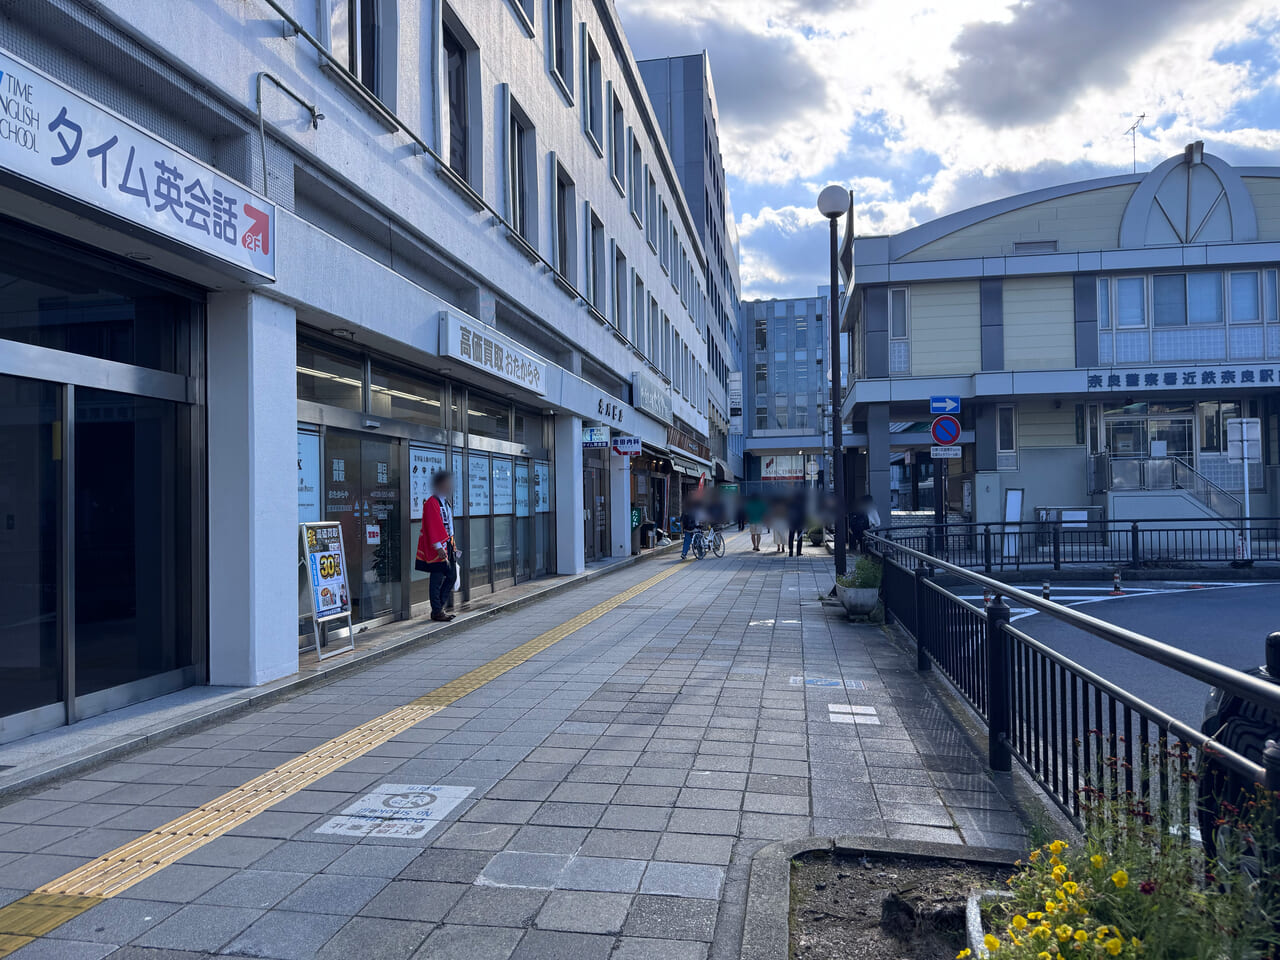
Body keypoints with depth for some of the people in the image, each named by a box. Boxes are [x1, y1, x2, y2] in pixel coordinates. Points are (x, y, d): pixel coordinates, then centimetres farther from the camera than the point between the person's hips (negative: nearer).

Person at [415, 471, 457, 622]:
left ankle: (439, 607, 20)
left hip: (447, 545, 9)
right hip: (437, 547, -9)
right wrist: (438, 547, -22)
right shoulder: (431, 503, -14)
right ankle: (437, 611, 6)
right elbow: (432, 526, -18)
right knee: (437, 579, -2)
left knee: (452, 575, 10)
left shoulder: (446, 501, 16)